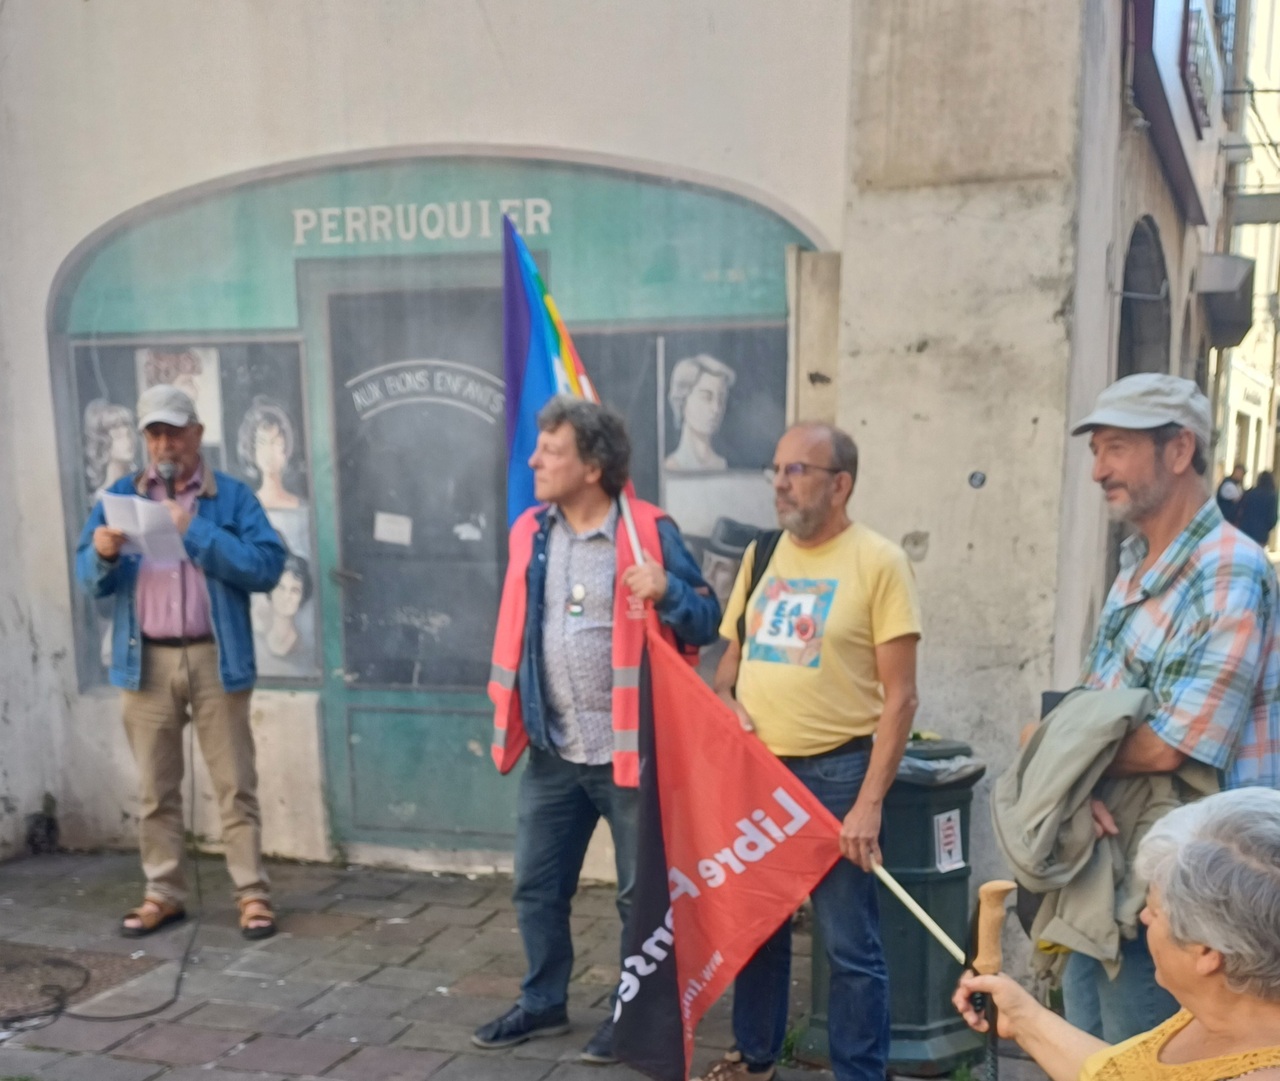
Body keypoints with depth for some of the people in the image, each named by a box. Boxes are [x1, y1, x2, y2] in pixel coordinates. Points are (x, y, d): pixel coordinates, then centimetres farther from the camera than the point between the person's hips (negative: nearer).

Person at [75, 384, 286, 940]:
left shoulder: (232, 495, 1)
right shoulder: (121, 495, 11)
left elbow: (267, 565, -11)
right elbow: (90, 579, 6)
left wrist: (196, 532, -17)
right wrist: (102, 554, -17)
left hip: (215, 659, -2)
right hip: (146, 661, 3)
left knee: (234, 784, 2)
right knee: (155, 788, 10)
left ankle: (252, 894, 8)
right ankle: (163, 894, 21)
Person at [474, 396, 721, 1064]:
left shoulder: (649, 532, -11)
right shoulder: (529, 532, 5)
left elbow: (706, 621, -7)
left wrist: (668, 591, -27)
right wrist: (508, 717, 13)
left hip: (629, 750, -5)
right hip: (552, 751, 5)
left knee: (642, 893, 9)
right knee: (537, 886, 16)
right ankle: (543, 1003, 35)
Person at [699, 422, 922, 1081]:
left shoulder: (878, 562, -9)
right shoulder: (760, 555, 8)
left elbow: (899, 697, -11)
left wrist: (869, 802, -15)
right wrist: (726, 701, -4)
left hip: (836, 770, -5)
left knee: (849, 945, 3)